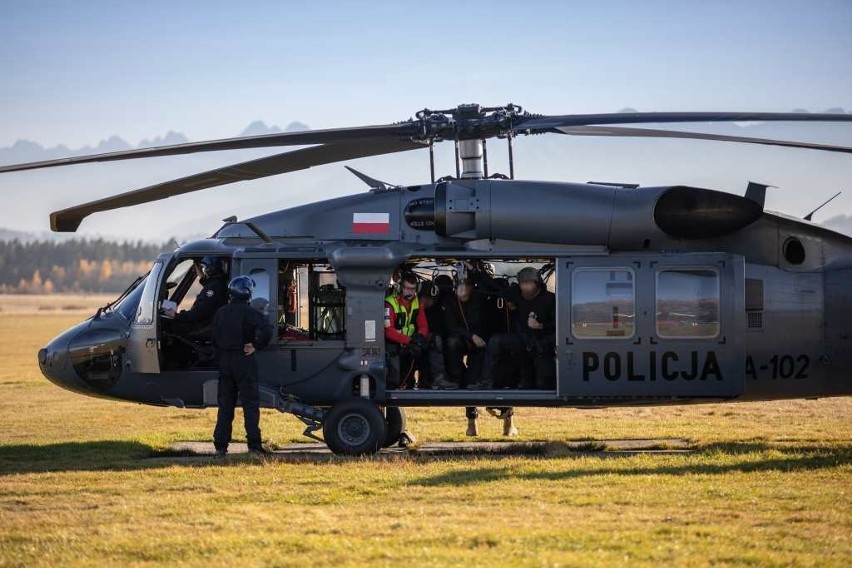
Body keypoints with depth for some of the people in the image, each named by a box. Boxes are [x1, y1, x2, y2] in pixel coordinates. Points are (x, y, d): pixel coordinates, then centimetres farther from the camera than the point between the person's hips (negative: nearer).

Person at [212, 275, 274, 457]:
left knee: (225, 404, 10)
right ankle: (254, 445, -8)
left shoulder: (220, 313, 8)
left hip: (224, 361, 5)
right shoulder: (249, 312, -11)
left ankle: (220, 446, 9)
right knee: (251, 403, -2)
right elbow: (266, 330, -25)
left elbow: (214, 338, 12)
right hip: (244, 361, -5)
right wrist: (256, 346, -13)